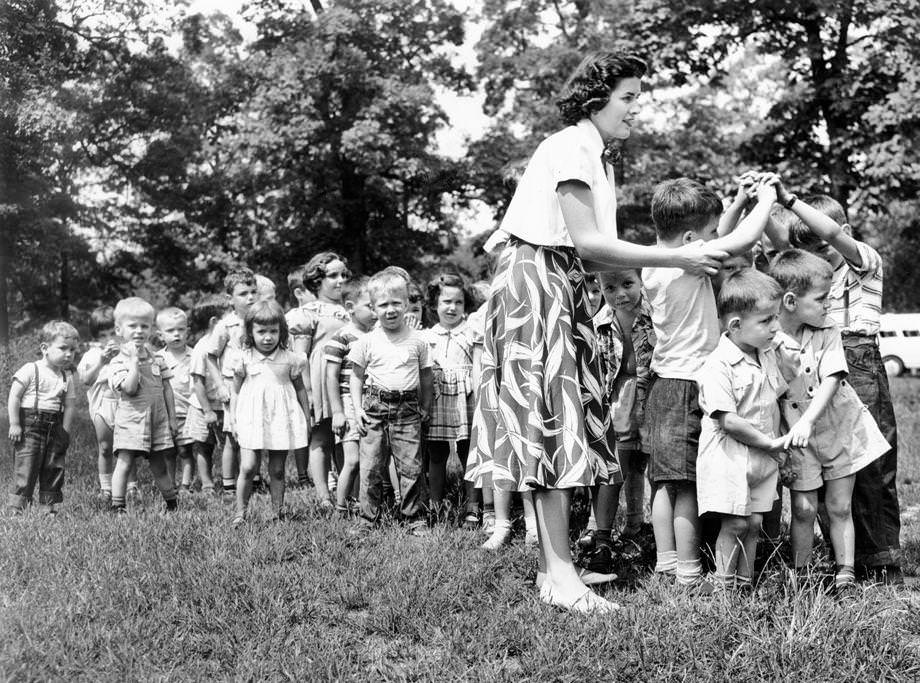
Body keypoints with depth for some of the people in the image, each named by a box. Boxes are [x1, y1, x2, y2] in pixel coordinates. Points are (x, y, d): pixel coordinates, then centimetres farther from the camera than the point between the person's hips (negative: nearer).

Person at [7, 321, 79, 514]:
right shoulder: (30, 370, -7)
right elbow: (14, 397, -8)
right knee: (26, 467, -6)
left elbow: (69, 405, 9)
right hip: (29, 425, -5)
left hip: (55, 427, 5)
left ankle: (48, 505, 17)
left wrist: (65, 432, 2)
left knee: (54, 467, 7)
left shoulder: (67, 377, 9)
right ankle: (17, 505, 1)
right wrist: (14, 424, -12)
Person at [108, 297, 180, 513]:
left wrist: (172, 418, 10)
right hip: (130, 420, -4)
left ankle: (172, 503, 23)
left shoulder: (156, 360, 9)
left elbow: (167, 389, 13)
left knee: (159, 467, 13)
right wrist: (134, 360, -18)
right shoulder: (118, 363, -6)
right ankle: (117, 506, -1)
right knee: (124, 462, -7)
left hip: (158, 421, 4)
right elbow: (130, 389, -20)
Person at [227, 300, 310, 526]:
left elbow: (300, 389, 11)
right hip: (252, 419, 0)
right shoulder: (244, 359, 1)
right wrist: (233, 420, 5)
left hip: (282, 418, 1)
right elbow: (236, 391, 8)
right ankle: (240, 512, 4)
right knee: (248, 468, -8)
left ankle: (278, 512, 15)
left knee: (277, 470, 6)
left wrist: (306, 418, 12)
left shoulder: (290, 359, 1)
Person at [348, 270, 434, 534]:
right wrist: (357, 409, 1)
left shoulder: (417, 341, 3)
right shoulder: (367, 342, 2)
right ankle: (368, 518, 15)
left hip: (408, 409, 0)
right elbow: (356, 376, 9)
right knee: (370, 467, 3)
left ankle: (415, 518, 10)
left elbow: (425, 377, 13)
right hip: (375, 407, 0)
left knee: (411, 467, -1)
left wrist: (425, 408, 10)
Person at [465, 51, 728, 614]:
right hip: (535, 279, -10)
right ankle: (560, 573, -10)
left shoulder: (596, 158, 19)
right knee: (552, 419, -12)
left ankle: (555, 562, 10)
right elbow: (586, 241, -18)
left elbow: (593, 254, 11)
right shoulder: (570, 147, -11)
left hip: (563, 289, 10)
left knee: (566, 420, 6)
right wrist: (675, 258, -15)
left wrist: (677, 259, 4)